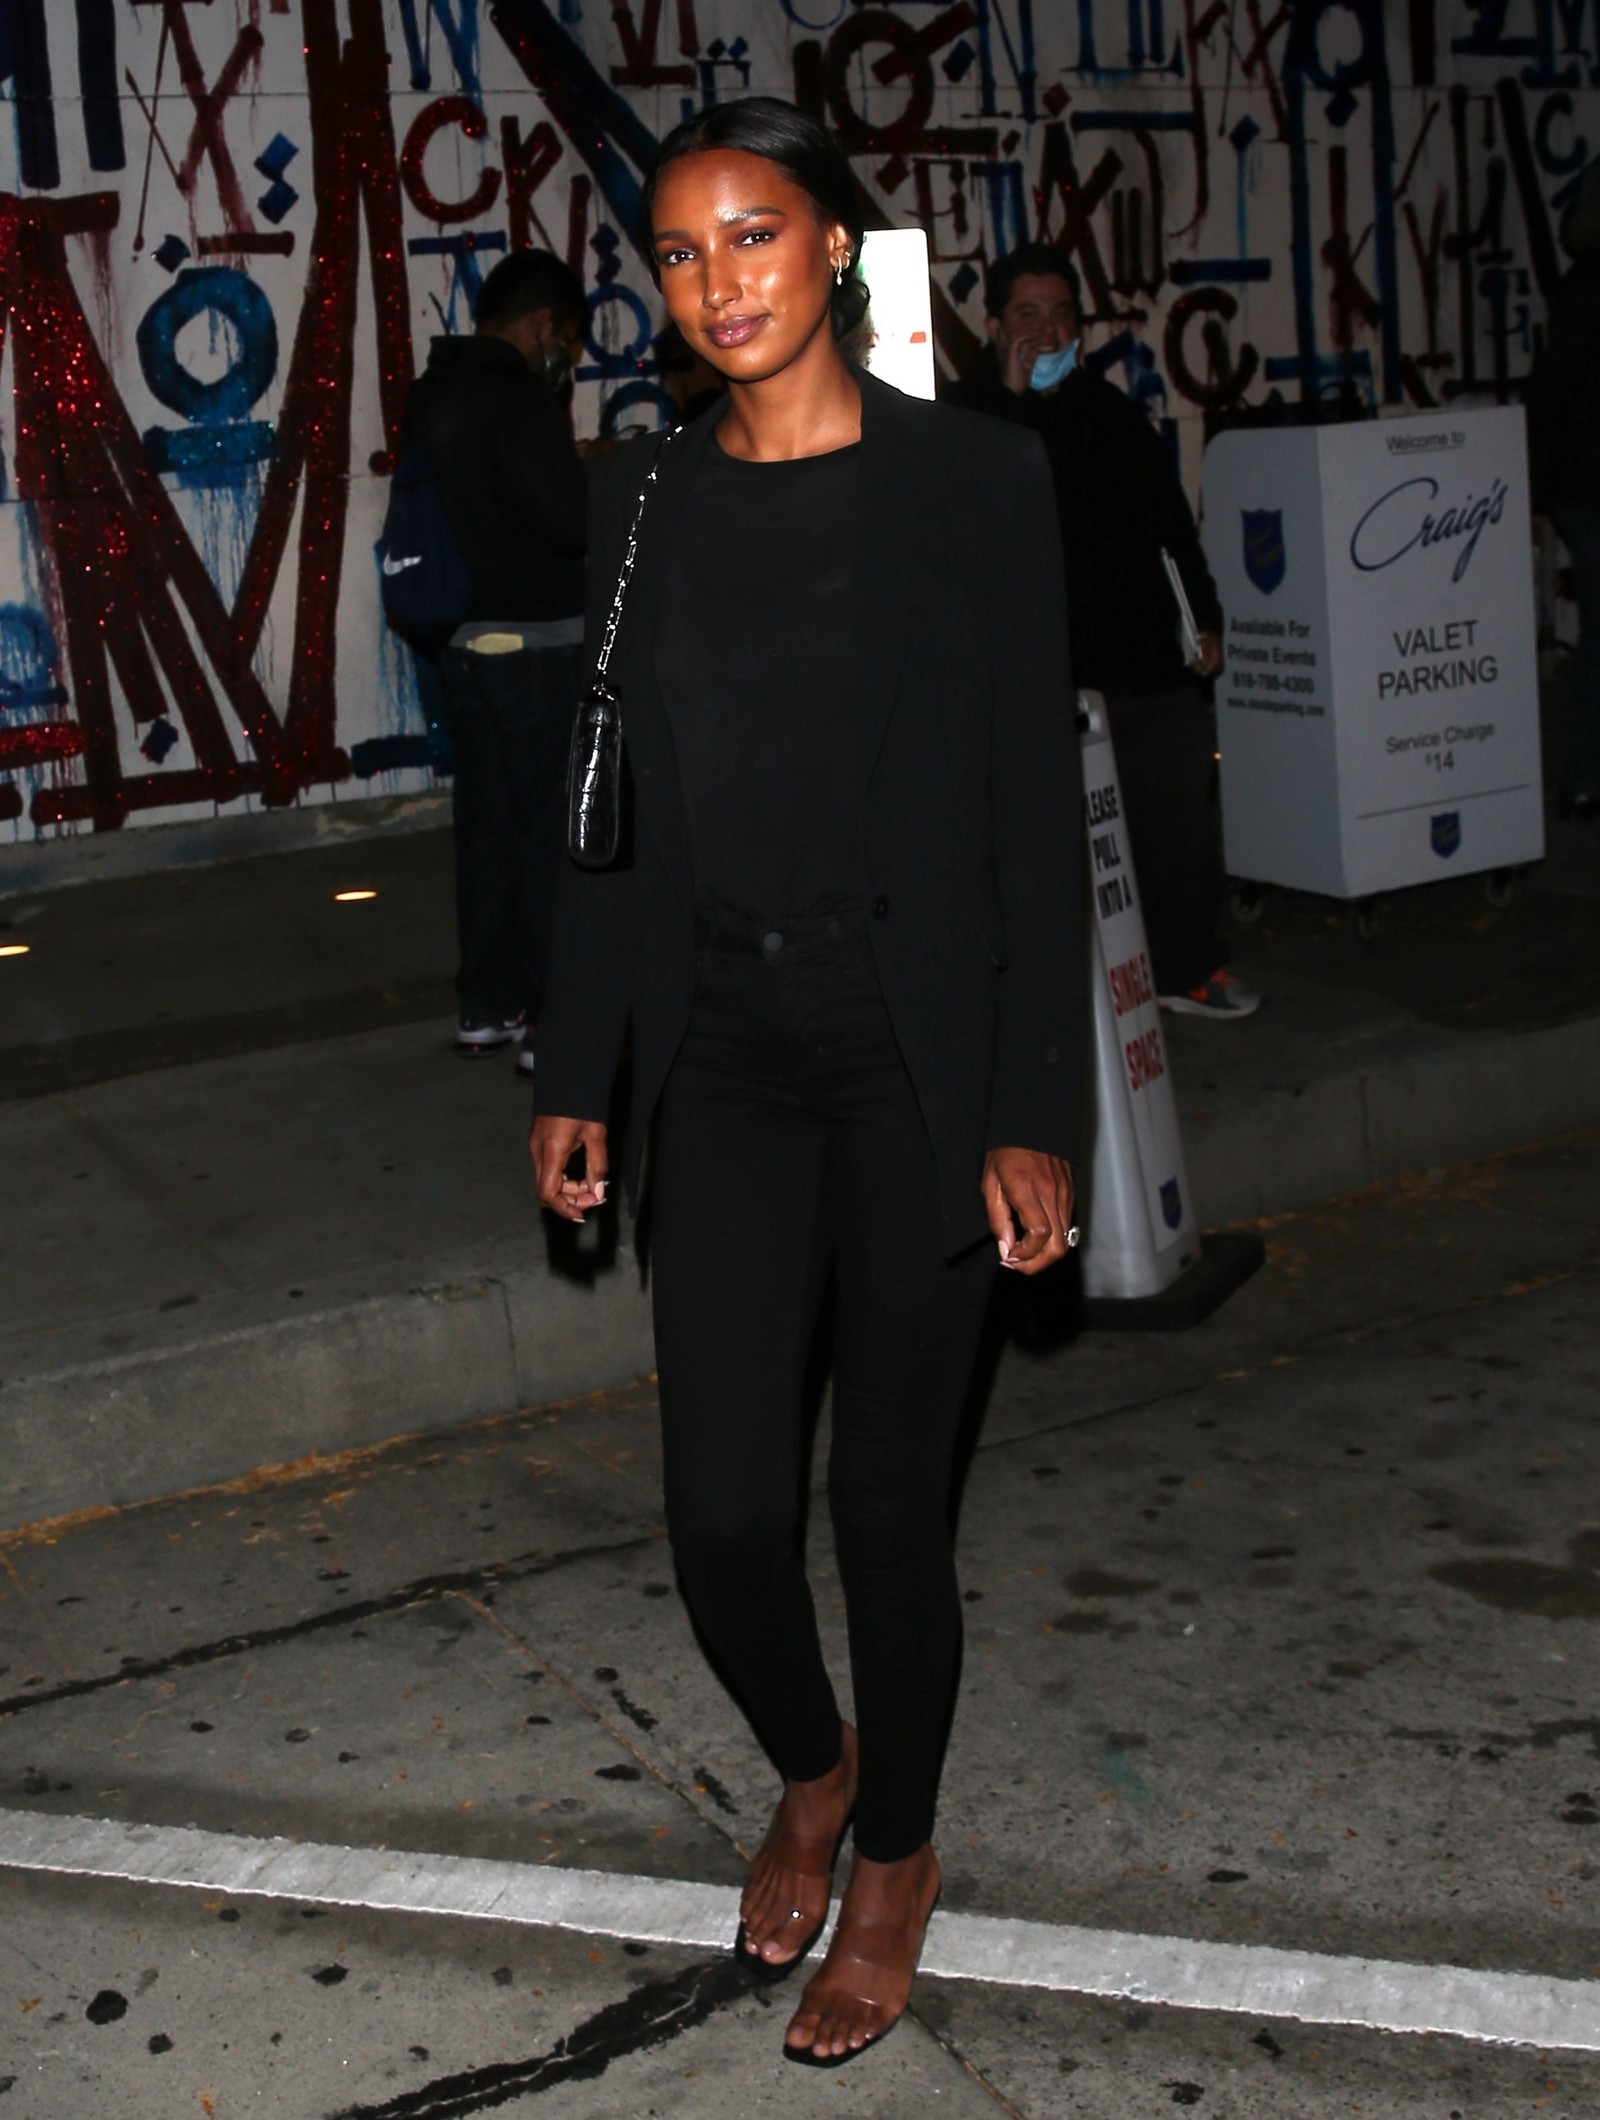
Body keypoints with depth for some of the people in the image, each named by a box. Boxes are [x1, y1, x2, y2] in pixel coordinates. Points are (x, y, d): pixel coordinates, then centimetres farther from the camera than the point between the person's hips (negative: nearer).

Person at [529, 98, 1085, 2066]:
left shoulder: (976, 480, -4)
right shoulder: (645, 498, 7)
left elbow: (1034, 808, -6)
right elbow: (611, 806, 10)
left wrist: (1032, 1111, -9)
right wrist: (576, 1074, 9)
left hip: (914, 1048, -3)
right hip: (720, 1049, 3)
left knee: (887, 1496, 6)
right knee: (723, 1508, 2)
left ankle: (896, 1852, 32)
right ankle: (809, 1765, 35)